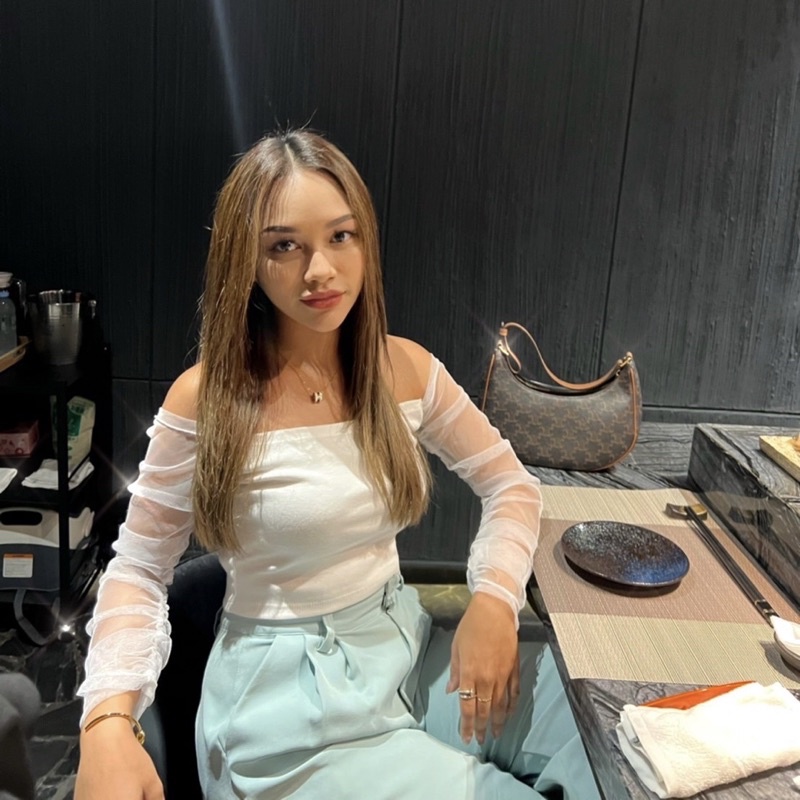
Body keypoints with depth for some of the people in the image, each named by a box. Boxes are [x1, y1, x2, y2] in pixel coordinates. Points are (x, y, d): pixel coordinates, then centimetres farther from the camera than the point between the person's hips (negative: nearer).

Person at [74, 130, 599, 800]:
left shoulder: (406, 369, -4)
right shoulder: (207, 400, -15)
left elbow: (511, 484, 5)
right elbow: (138, 571, -6)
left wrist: (495, 598, -13)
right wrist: (107, 723, -22)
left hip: (407, 645, 5)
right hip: (286, 685, -4)